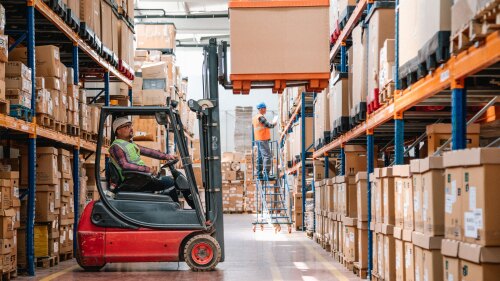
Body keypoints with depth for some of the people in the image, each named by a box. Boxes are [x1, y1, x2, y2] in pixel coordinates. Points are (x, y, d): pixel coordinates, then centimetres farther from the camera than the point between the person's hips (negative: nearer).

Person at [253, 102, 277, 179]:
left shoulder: (255, 117, 17)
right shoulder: (260, 117, -14)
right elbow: (268, 125, -20)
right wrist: (274, 124, -1)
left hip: (258, 139, 10)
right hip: (263, 139, -10)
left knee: (260, 157, 12)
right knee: (267, 156, -12)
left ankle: (259, 174, 13)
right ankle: (266, 174, -16)